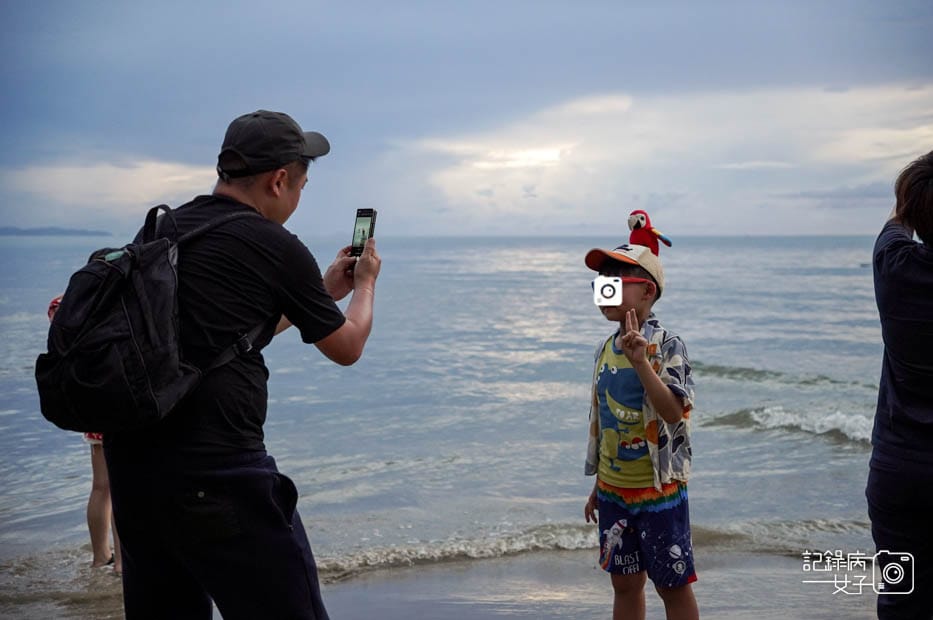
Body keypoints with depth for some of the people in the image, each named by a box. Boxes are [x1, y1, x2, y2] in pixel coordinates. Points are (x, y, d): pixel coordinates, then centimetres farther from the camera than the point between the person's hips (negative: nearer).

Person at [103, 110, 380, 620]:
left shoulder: (164, 229, 12)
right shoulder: (276, 247, -7)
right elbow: (346, 348, 8)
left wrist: (326, 288, 34)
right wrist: (365, 283, 27)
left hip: (130, 461, 8)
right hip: (215, 471, -8)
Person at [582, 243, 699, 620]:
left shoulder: (666, 346, -13)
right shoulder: (605, 349, 6)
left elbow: (674, 412, -26)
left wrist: (640, 362, -35)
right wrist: (598, 487, 17)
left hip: (658, 491, -6)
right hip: (614, 491, 6)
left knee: (673, 585, 6)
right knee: (624, 583, 15)